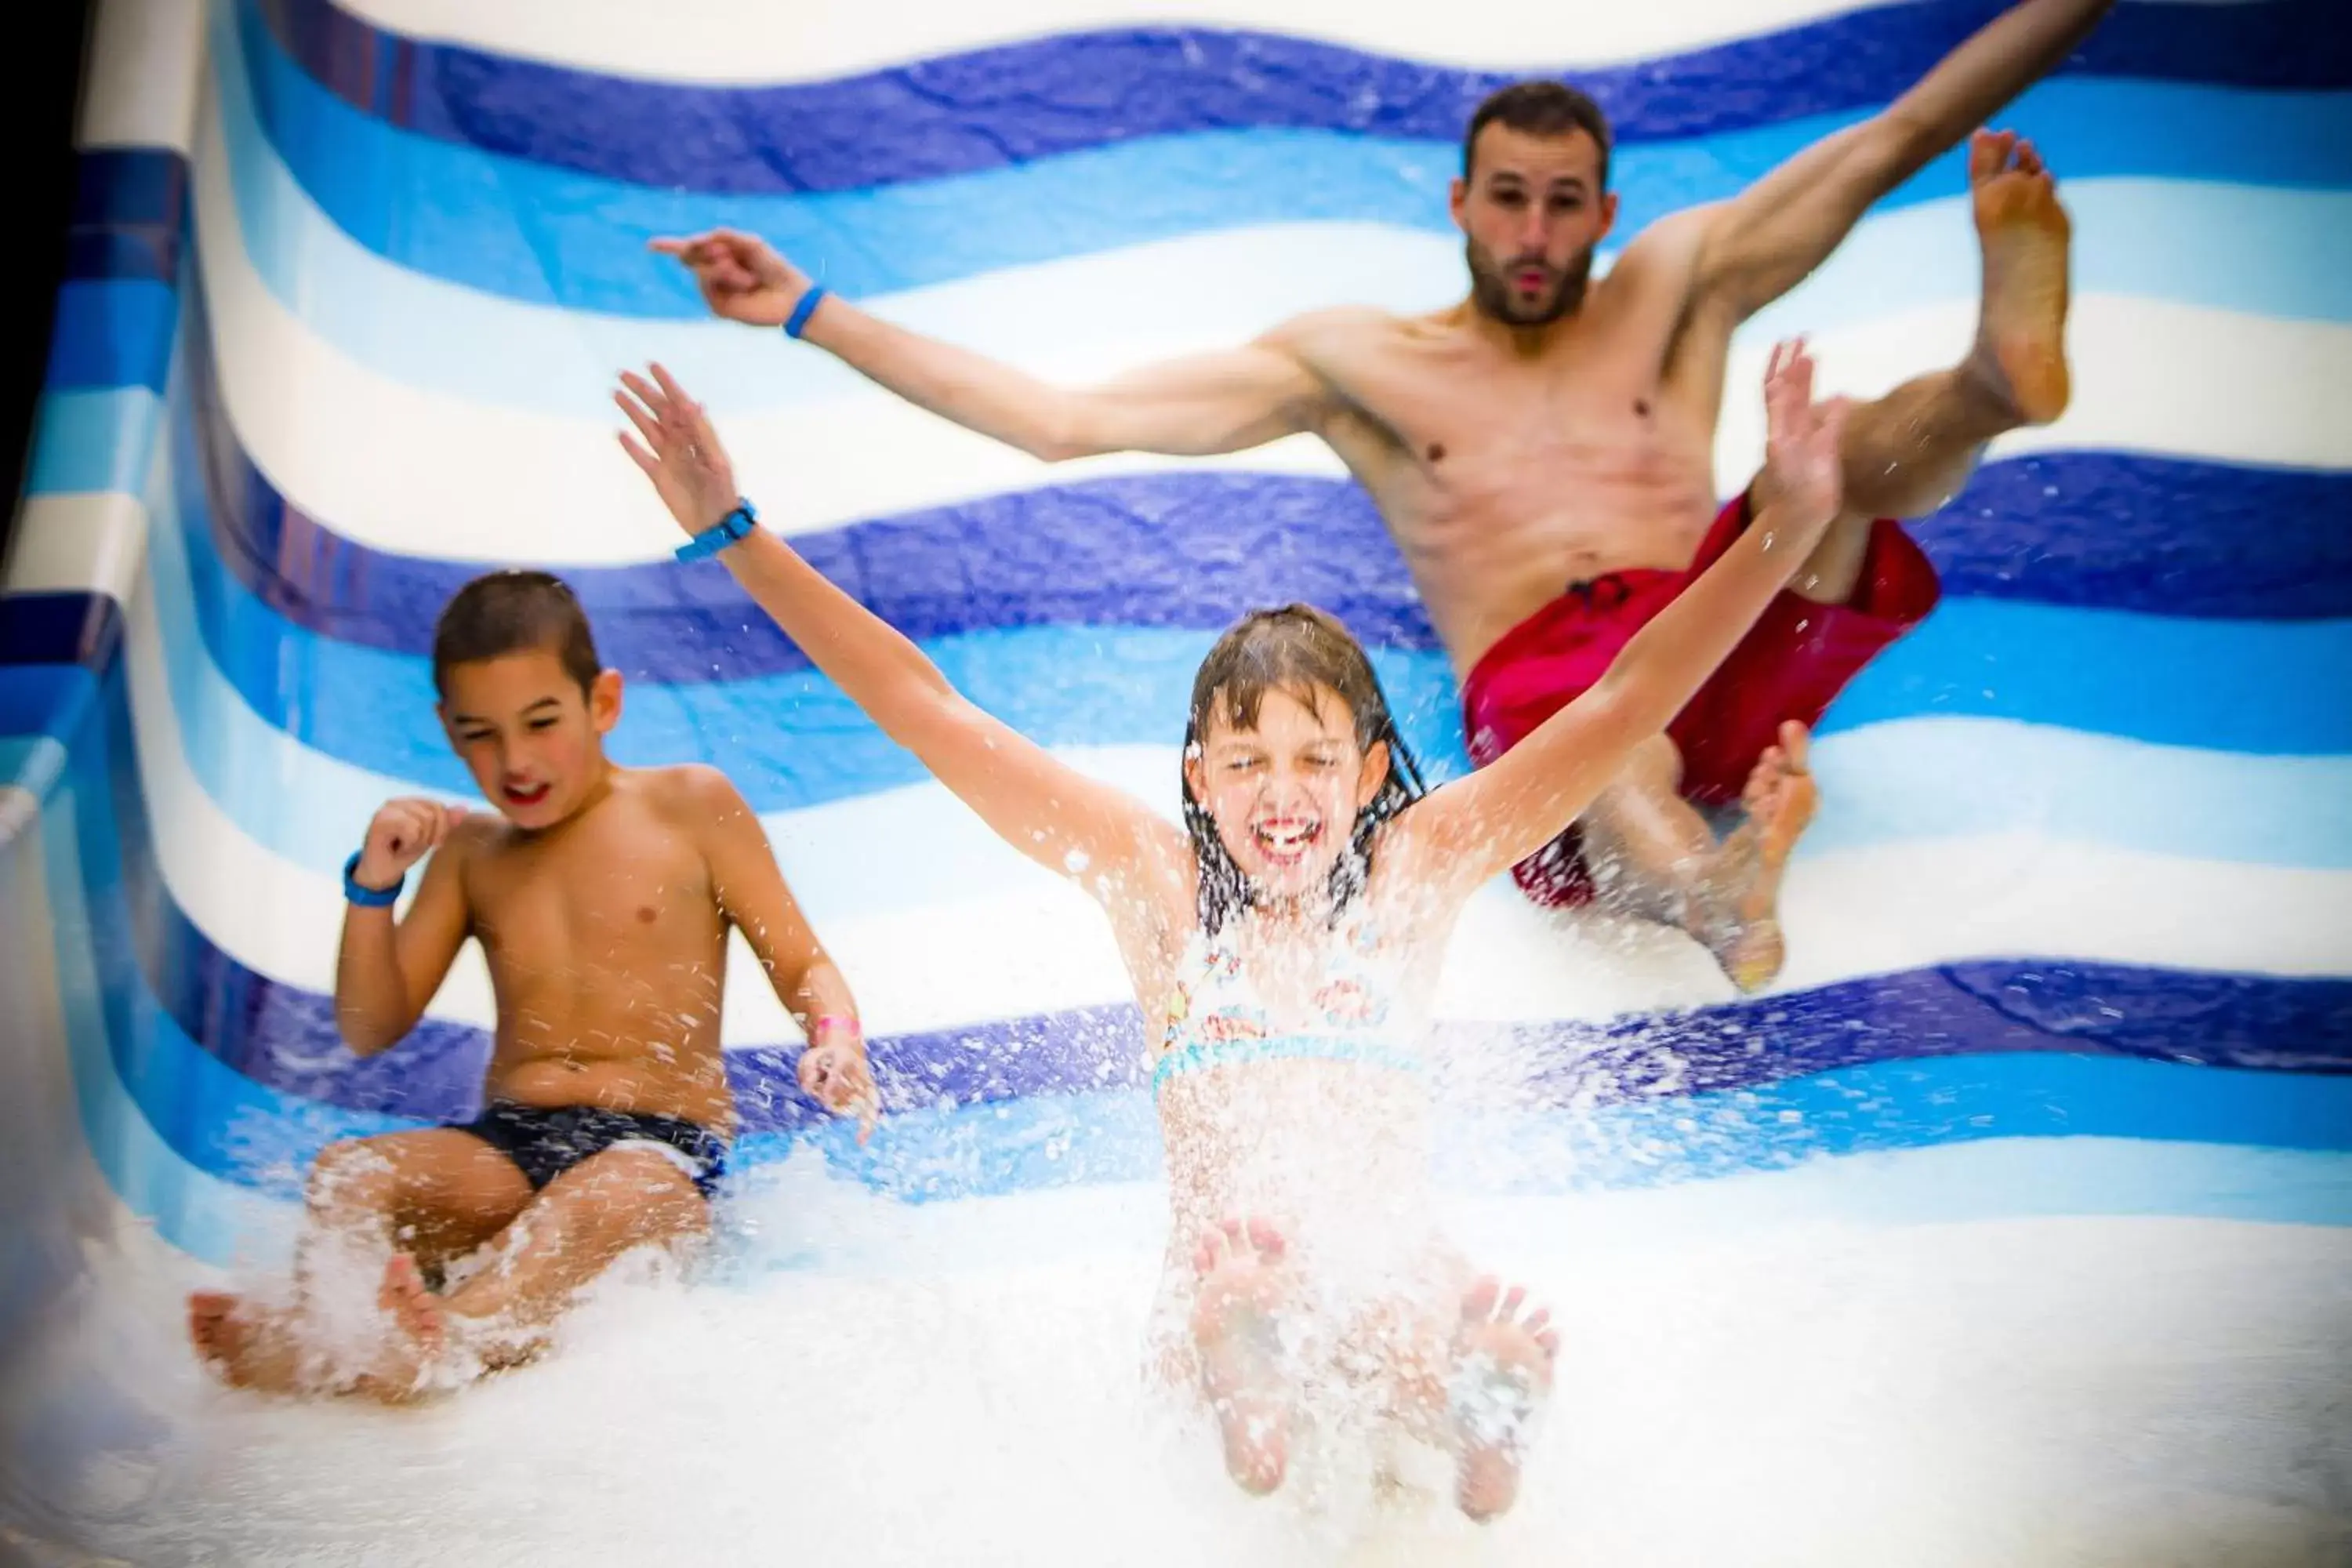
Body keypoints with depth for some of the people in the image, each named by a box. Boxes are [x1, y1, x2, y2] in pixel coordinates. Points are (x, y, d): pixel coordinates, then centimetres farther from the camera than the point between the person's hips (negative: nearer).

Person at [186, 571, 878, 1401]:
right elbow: (370, 1030, 17)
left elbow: (802, 966, 7)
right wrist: (373, 887, 1)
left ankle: (443, 1343, -66)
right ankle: (313, 1335, -54)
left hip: (661, 1147, -4)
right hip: (505, 1146, 4)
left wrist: (836, 1039, -16)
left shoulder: (691, 806, 8)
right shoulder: (469, 852, 18)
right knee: (346, 1170, -25)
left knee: (594, 1202, -39)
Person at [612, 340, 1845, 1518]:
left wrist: (1785, 529, -7)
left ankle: (1475, 1410, -7)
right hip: (1221, 1293, -2)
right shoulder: (1156, 882, 10)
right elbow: (927, 715, 9)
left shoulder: (1415, 869, 11)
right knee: (1251, 1307, -38)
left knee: (1501, 1368, -33)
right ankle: (1250, 1398, -14)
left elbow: (1625, 707, 5)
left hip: (1401, 1285, 2)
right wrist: (736, 537, 7)